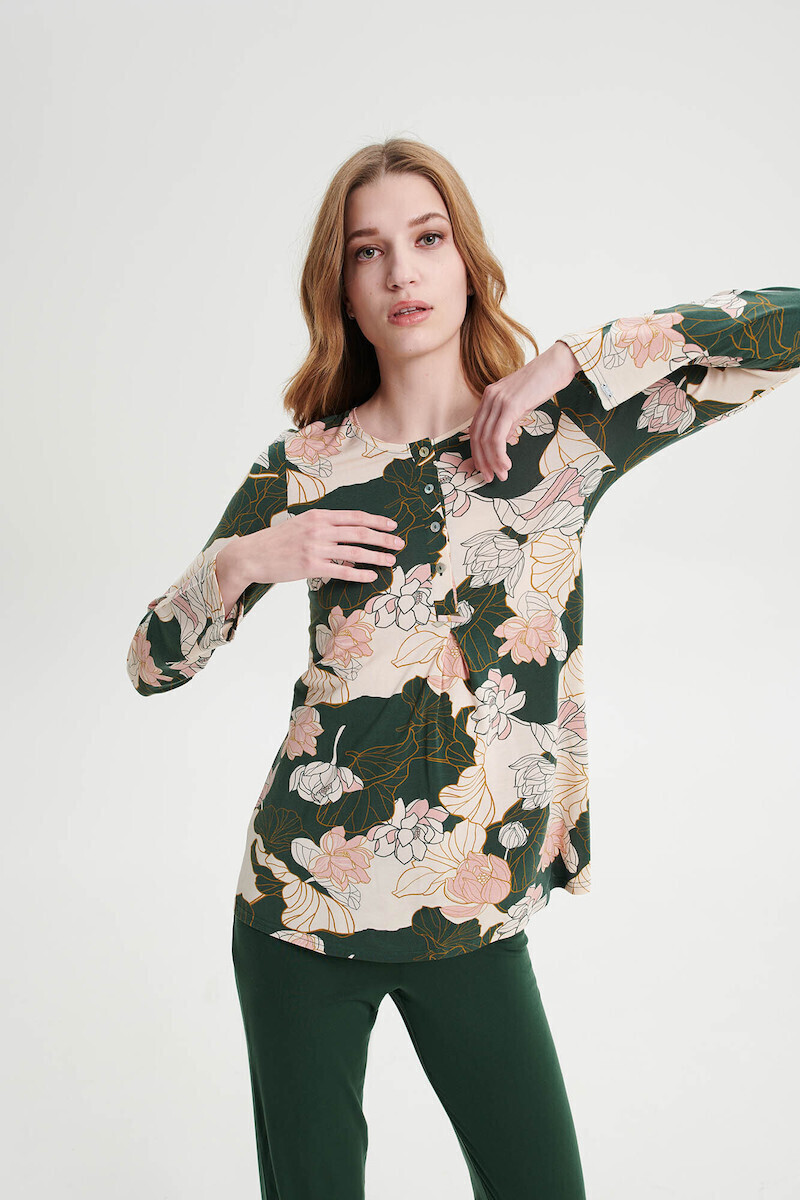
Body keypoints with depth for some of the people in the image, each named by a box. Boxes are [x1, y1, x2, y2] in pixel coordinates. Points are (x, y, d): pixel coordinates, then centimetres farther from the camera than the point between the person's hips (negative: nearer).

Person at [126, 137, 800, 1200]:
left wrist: (570, 362, -15)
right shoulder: (304, 467, -3)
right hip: (303, 913, 0)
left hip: (481, 922, 1)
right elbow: (153, 662, 3)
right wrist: (244, 560, -15)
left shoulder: (562, 433, -4)